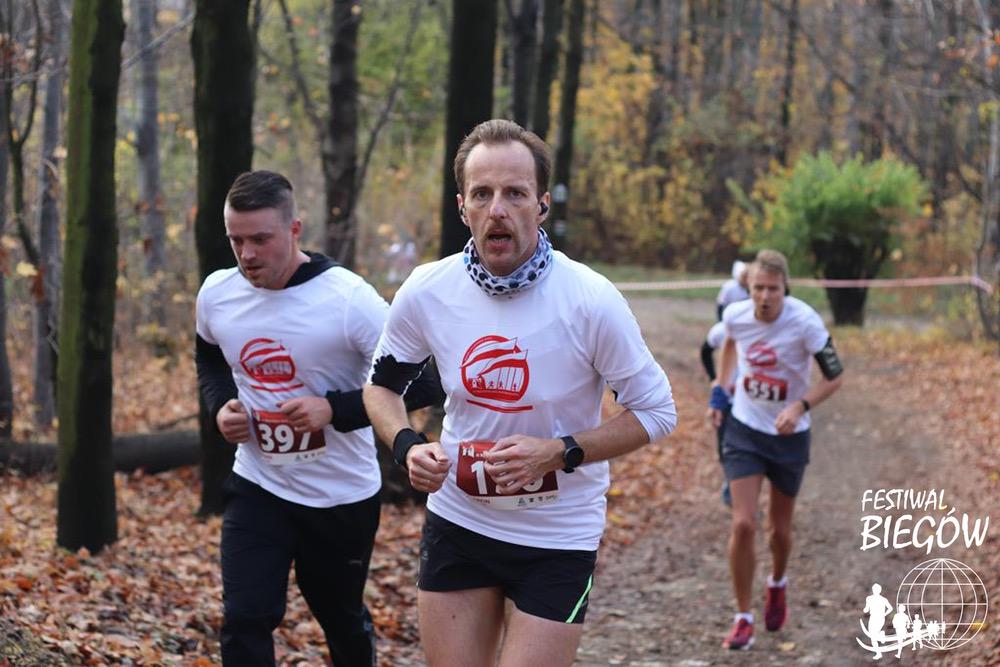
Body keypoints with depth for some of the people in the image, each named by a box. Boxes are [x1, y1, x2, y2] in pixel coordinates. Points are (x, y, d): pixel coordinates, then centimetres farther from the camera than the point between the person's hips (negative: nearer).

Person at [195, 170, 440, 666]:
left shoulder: (349, 299, -21)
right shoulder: (216, 294, -6)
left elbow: (418, 382, -18)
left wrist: (336, 408, -28)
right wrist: (221, 405, -5)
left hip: (342, 496, -3)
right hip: (257, 488, 3)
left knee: (343, 622, 17)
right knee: (243, 623, -9)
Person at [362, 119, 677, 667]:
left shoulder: (590, 300, -19)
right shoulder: (426, 291, -9)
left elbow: (656, 411, -9)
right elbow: (382, 384, 8)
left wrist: (559, 454, -22)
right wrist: (406, 446, -12)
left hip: (558, 539, -3)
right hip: (456, 521, 3)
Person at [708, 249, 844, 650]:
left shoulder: (805, 322, -22)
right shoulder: (735, 316, -12)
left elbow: (835, 377, -13)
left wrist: (800, 406, -28)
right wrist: (720, 389, 6)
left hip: (789, 435, -1)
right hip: (744, 429, 1)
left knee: (780, 530, 11)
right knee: (743, 525, -11)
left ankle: (777, 585, 46)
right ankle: (743, 618, 2)